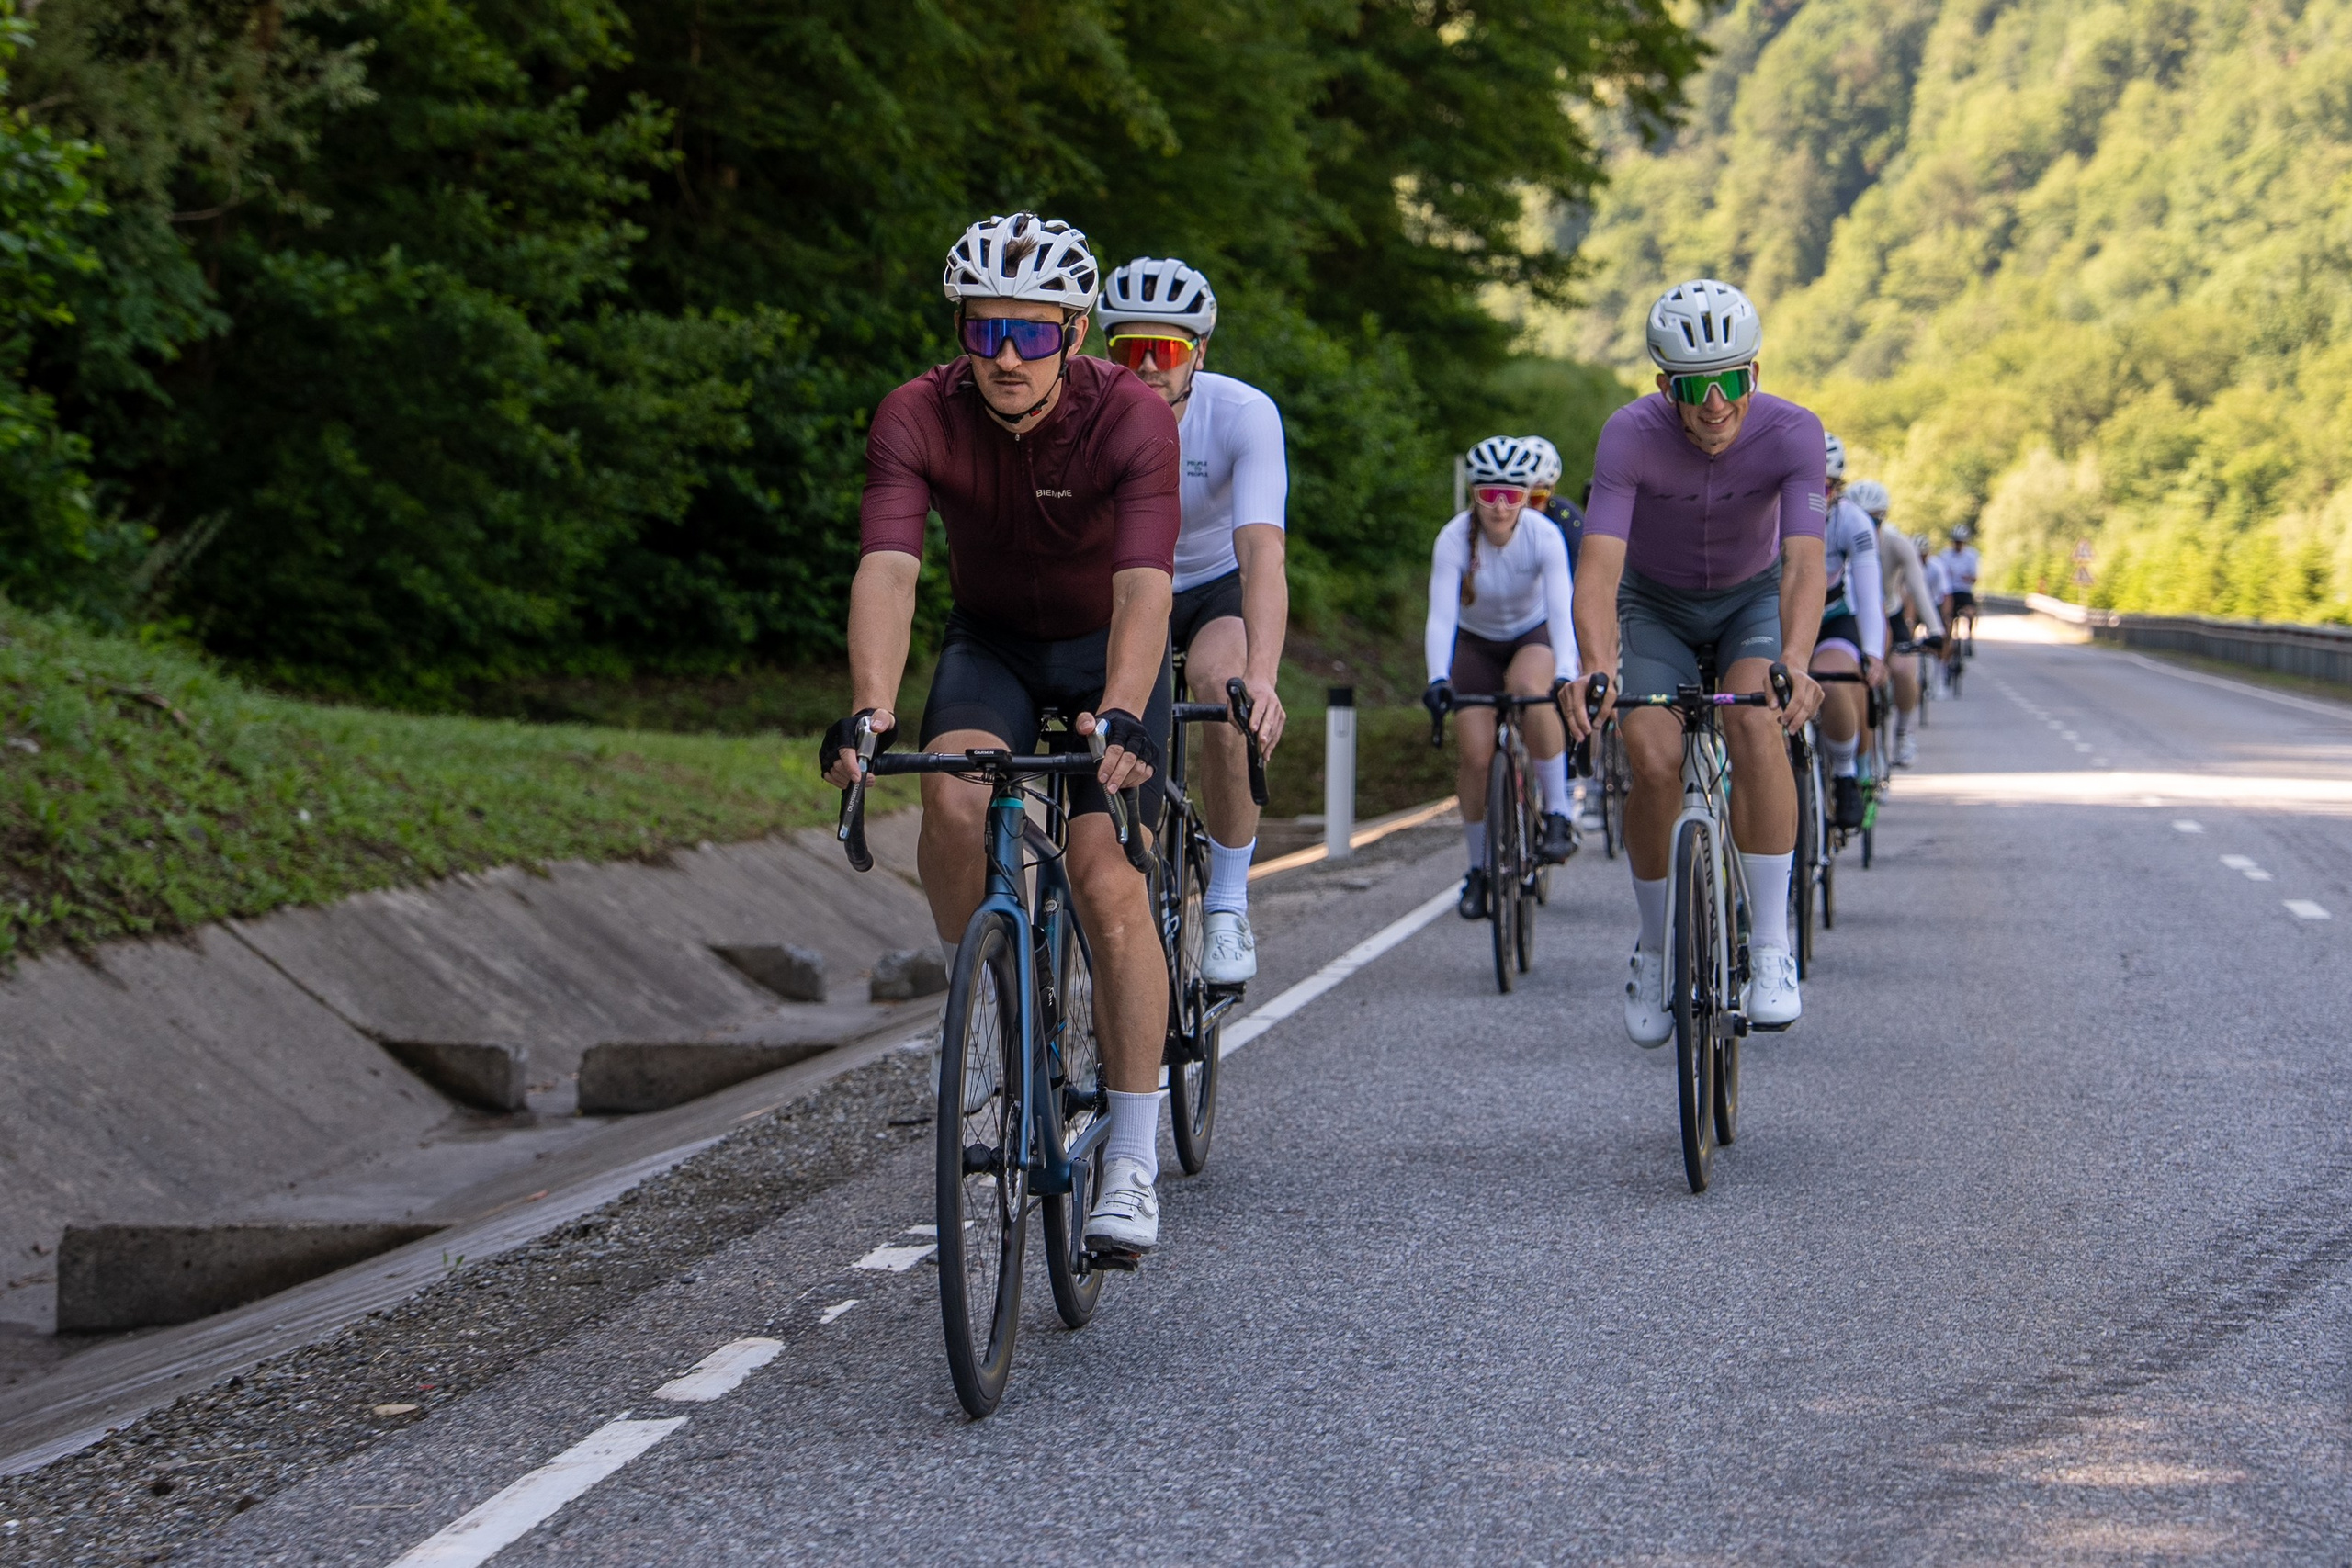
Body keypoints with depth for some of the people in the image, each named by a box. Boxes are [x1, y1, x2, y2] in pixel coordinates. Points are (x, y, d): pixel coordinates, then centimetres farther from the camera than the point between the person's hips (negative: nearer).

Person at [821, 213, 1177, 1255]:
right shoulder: (917, 418, -22)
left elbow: (1143, 586, -38)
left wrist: (1120, 716, -56)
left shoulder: (1131, 419, -28)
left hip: (1107, 651, -2)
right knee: (954, 793, -31)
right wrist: (869, 711, -51)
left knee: (1110, 887, -17)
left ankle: (1132, 1166, -9)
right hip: (990, 643, 2)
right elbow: (887, 571, -34)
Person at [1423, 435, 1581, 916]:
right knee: (1477, 757, -13)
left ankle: (1558, 813, -24)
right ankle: (1478, 868, 8)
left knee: (1528, 687, -36)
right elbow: (1441, 615, -33)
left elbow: (1562, 610, -36)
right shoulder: (1454, 539, -26)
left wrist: (1565, 674, -52)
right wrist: (1438, 678, -50)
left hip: (1533, 636, -1)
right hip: (1476, 642, 1)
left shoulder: (1544, 536, -26)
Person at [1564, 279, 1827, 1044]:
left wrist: (1795, 661, -57)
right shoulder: (1631, 434, -30)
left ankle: (1771, 949, -23)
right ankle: (1655, 950, 5)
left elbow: (1804, 562, -39)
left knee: (1756, 721, -29)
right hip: (1656, 603, 0)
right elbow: (1599, 568, -39)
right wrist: (1596, 667, -58)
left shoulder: (1793, 433, -29)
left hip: (1751, 600, 0)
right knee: (1655, 763, -20)